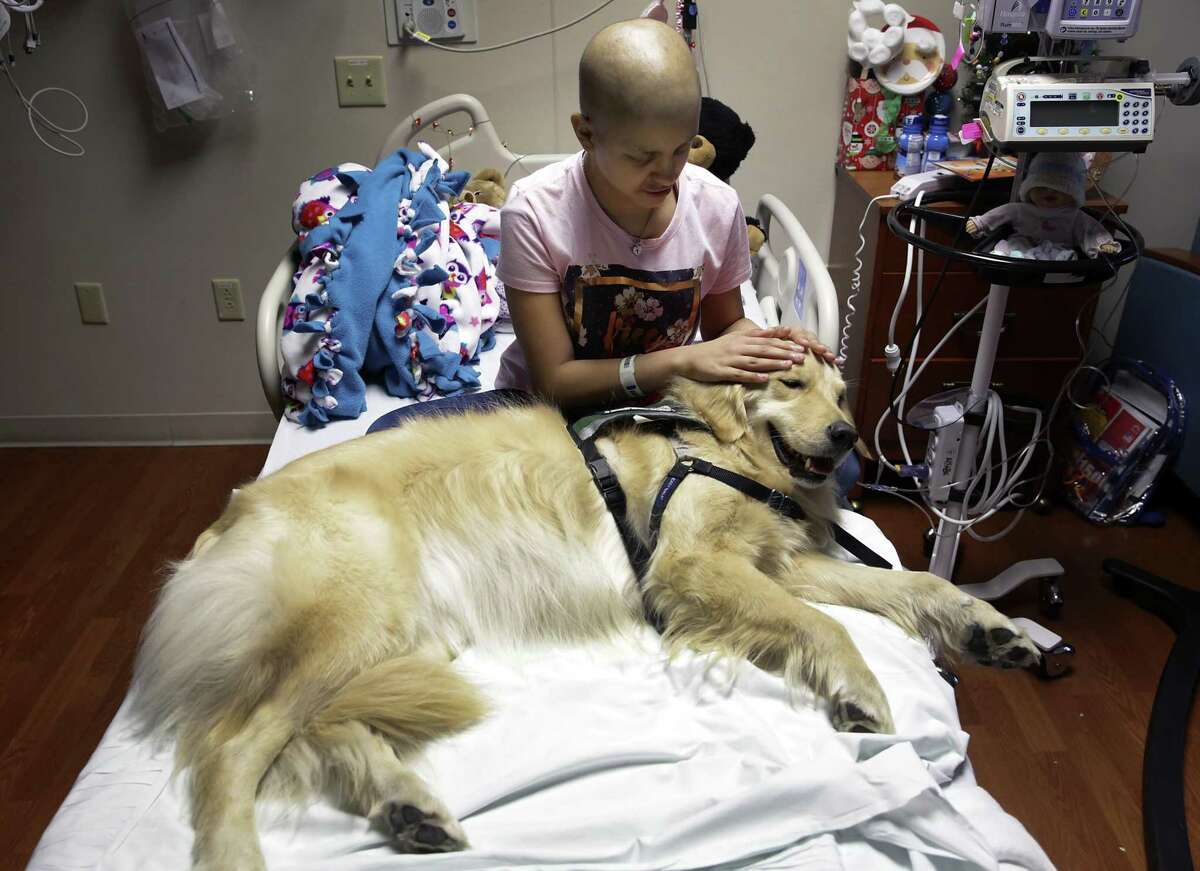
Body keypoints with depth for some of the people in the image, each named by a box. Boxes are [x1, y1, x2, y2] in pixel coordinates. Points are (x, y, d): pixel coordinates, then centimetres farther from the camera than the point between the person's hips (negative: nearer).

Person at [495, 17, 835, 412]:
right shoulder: (534, 213, -20)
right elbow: (553, 381, -19)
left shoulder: (718, 206, -11)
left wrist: (763, 342, -16)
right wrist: (682, 361, -27)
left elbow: (723, 324, 5)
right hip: (551, 409, -2)